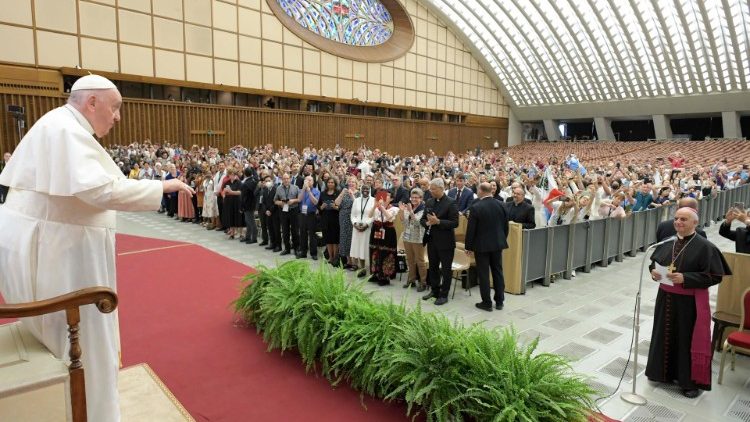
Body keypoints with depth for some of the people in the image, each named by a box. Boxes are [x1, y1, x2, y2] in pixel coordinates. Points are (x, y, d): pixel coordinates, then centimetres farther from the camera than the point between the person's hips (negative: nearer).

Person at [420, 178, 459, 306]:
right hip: (432, 241, 7)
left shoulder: (451, 203, -12)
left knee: (446, 269, 5)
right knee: (433, 267, 17)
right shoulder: (429, 202, 8)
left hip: (445, 242, -6)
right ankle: (434, 290, 32)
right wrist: (427, 223, -11)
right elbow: (422, 219, 12)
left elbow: (455, 223, -17)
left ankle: (444, 295, 16)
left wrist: (438, 221, -26)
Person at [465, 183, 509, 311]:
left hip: (481, 245, -5)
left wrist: (469, 247, -3)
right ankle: (499, 301, 21)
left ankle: (487, 303, 10)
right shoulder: (500, 205, -1)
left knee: (483, 274, 4)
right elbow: (505, 226, 7)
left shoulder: (475, 207, -15)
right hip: (498, 243, 5)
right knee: (498, 272, 14)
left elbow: (471, 229, -12)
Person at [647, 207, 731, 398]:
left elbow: (715, 276, -15)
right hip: (666, 298, 6)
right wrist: (654, 271, -8)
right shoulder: (667, 242, 3)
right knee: (666, 335, 16)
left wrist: (685, 278, -23)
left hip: (690, 302, -5)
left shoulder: (704, 247, -14)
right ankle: (666, 371, 33)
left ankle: (690, 381, 21)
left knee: (688, 339, 5)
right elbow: (654, 262, 14)